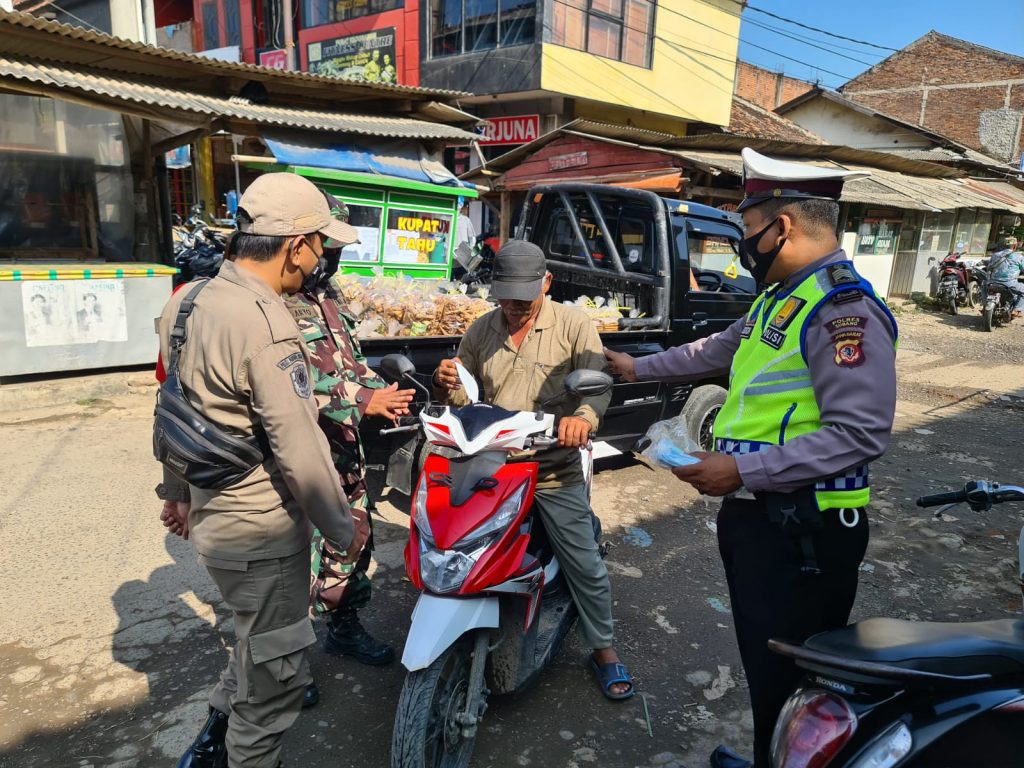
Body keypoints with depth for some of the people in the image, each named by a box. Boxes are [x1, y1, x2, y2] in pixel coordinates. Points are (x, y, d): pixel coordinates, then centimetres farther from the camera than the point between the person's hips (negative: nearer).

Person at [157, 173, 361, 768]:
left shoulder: (189, 301, 3)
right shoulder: (266, 325, -26)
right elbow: (299, 449, -26)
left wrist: (179, 489, 24)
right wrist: (342, 529, -13)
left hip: (213, 513, 10)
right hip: (261, 531, -10)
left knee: (261, 642, 31)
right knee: (278, 671, 10)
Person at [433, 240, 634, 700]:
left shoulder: (573, 325, -3)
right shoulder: (481, 332, 8)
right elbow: (465, 398, 12)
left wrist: (583, 416, -34)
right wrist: (447, 386, -13)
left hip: (555, 471, -3)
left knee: (585, 564, 3)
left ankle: (603, 649, 25)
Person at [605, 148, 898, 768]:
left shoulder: (844, 308, -18)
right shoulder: (781, 297, 14)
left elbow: (860, 434, -26)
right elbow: (721, 349, 29)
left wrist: (742, 470, -25)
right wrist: (638, 368, 34)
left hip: (801, 530, -10)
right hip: (753, 512, 10)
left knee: (788, 683, 4)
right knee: (762, 667, 22)